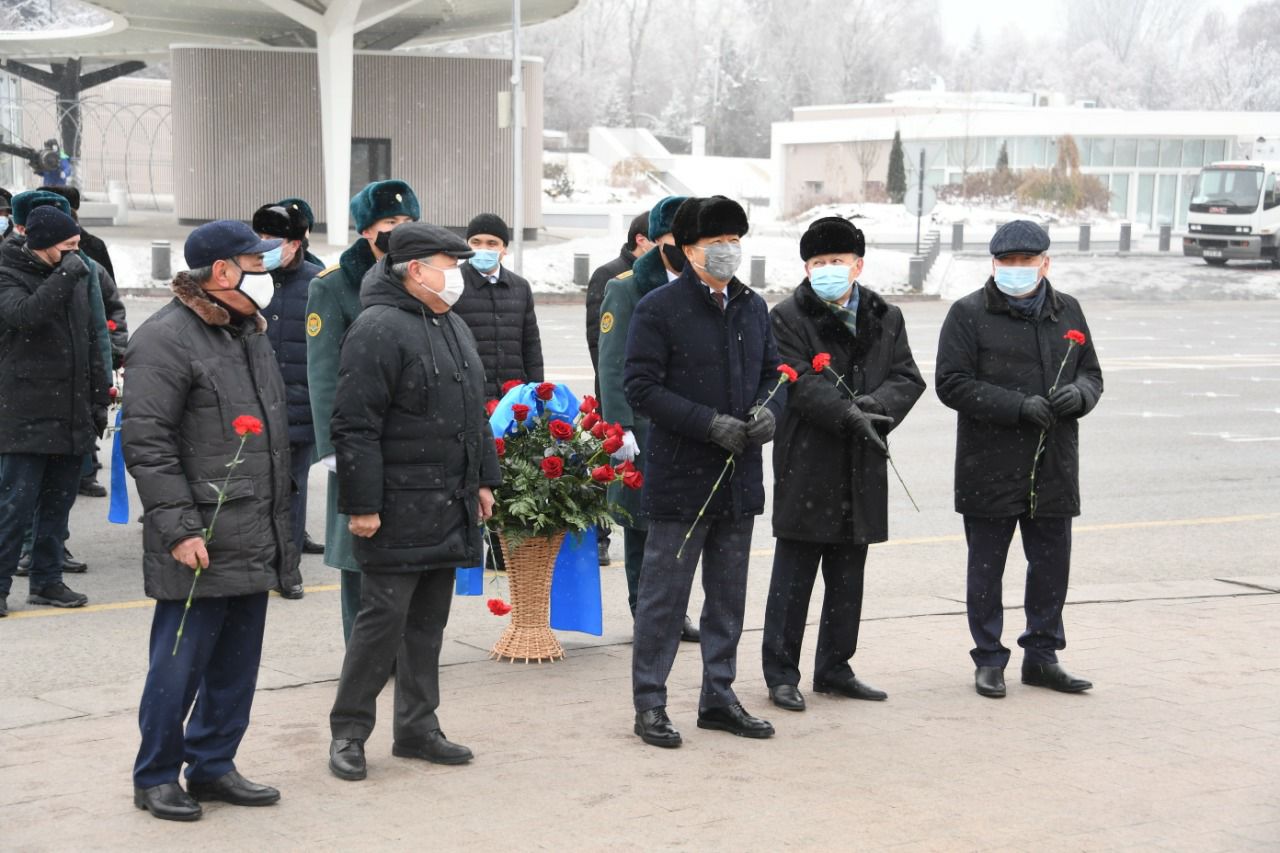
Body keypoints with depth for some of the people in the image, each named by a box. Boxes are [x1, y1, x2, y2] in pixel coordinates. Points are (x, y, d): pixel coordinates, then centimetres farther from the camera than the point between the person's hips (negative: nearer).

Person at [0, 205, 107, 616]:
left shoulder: (76, 274, 13)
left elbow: (92, 341, 19)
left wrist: (98, 400, 17)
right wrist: (64, 276, -22)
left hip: (73, 414, 6)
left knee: (58, 502, 12)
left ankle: (47, 580, 22)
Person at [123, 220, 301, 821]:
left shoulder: (248, 332, 16)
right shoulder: (166, 339, -13)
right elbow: (145, 442, -16)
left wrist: (278, 521, 21)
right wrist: (178, 528, -20)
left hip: (254, 540, 9)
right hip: (200, 543, -8)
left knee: (237, 664, 14)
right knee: (180, 664, -1)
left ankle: (213, 765, 26)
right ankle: (155, 777, 13)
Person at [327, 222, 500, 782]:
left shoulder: (452, 326, 16)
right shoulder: (379, 330, -14)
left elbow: (475, 412, 26)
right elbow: (355, 426, -17)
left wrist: (484, 480, 22)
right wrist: (361, 504, -19)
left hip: (450, 506, 9)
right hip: (399, 508, -9)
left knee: (429, 620, 13)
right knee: (384, 617, -5)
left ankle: (417, 728, 21)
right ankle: (348, 731, 7)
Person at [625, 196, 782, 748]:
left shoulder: (752, 308, 12)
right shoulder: (659, 309, -8)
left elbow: (773, 372, 19)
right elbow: (641, 388, -13)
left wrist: (767, 411, -4)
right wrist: (710, 424, -20)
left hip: (740, 477, 6)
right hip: (680, 477, -6)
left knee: (729, 595, 14)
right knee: (664, 594, 0)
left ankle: (719, 697, 25)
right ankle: (649, 704, 9)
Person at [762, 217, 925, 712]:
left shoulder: (885, 319, 11)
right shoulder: (787, 318, -4)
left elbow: (907, 378, 4)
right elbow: (799, 384, -15)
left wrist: (876, 404, -17)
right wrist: (850, 415, -25)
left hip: (862, 468, 5)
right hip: (807, 463, -5)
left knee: (848, 577, 13)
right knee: (794, 574, 0)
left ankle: (835, 669, 25)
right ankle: (781, 674, 8)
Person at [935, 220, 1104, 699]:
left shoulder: (1067, 312, 11)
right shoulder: (969, 314, -5)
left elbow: (1092, 373, 17)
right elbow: (951, 384, -11)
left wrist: (1079, 393, -8)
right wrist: (1019, 406, -20)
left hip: (1054, 469, 4)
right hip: (989, 470, -4)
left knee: (1052, 565, 11)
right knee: (986, 569, 5)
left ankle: (1042, 656, 25)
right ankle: (989, 660, 17)